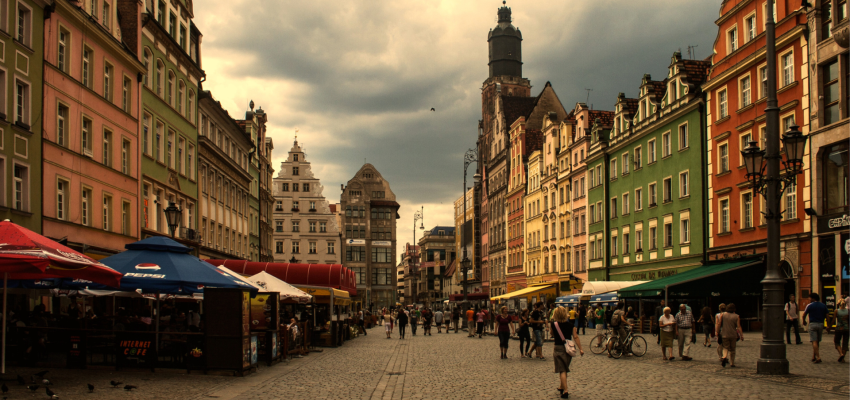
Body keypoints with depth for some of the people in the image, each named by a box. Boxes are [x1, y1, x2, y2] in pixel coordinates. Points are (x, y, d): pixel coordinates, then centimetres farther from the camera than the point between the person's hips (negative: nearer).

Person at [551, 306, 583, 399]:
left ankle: (565, 390, -16)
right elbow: (575, 337, -7)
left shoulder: (554, 324, -7)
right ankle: (562, 387, 37)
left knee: (562, 370, -4)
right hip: (569, 349, 3)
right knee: (565, 369, 21)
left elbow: (551, 331, 15)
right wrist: (580, 349, -6)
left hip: (558, 349, -3)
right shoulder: (570, 325, -3)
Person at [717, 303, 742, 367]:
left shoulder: (722, 315, 1)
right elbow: (738, 327, -8)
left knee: (726, 347, 7)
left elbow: (719, 324, -1)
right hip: (733, 335, 0)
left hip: (724, 335, 0)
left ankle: (724, 357, -23)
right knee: (732, 349, 12)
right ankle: (732, 363, 14)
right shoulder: (736, 316, -2)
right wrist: (741, 335, -6)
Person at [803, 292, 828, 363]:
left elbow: (804, 315, 6)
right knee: (817, 342, 14)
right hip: (820, 324, 5)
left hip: (812, 324, -5)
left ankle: (818, 357, -17)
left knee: (814, 341, -7)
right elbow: (826, 316, 8)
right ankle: (813, 357, 18)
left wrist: (804, 321, 25)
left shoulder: (810, 305, -4)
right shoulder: (823, 305, 8)